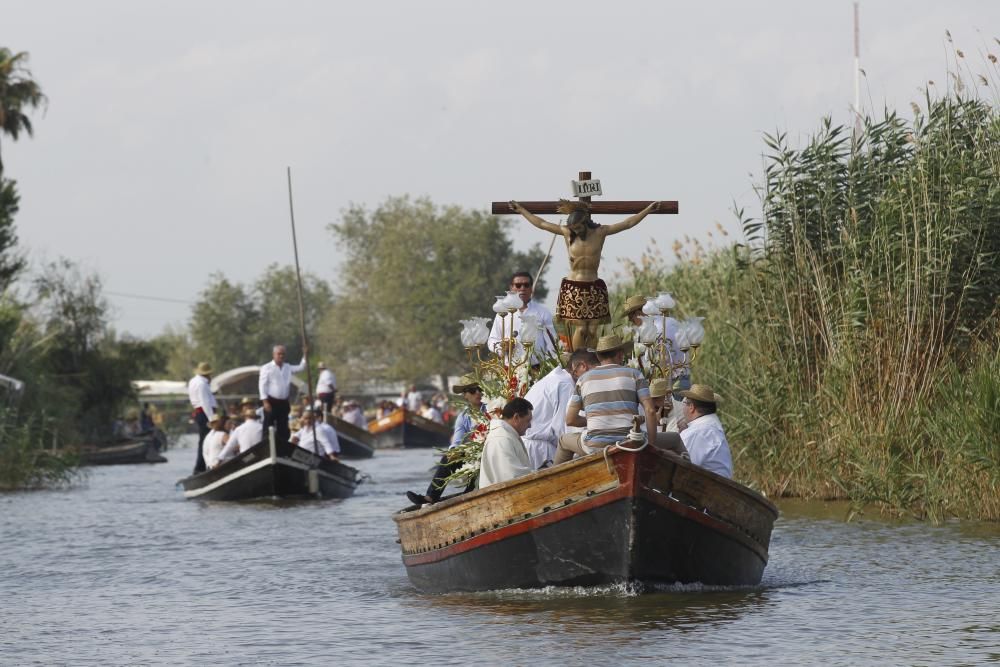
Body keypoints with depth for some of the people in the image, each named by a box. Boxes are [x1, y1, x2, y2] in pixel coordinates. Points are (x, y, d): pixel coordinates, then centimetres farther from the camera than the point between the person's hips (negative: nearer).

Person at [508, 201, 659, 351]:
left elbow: (628, 223, -1)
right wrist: (521, 210, 13)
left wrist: (648, 210, -7)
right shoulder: (567, 233, 2)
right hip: (573, 288, -1)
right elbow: (541, 224, 10)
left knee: (592, 330, -3)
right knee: (581, 329, -7)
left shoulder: (600, 232, 0)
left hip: (594, 288, 1)